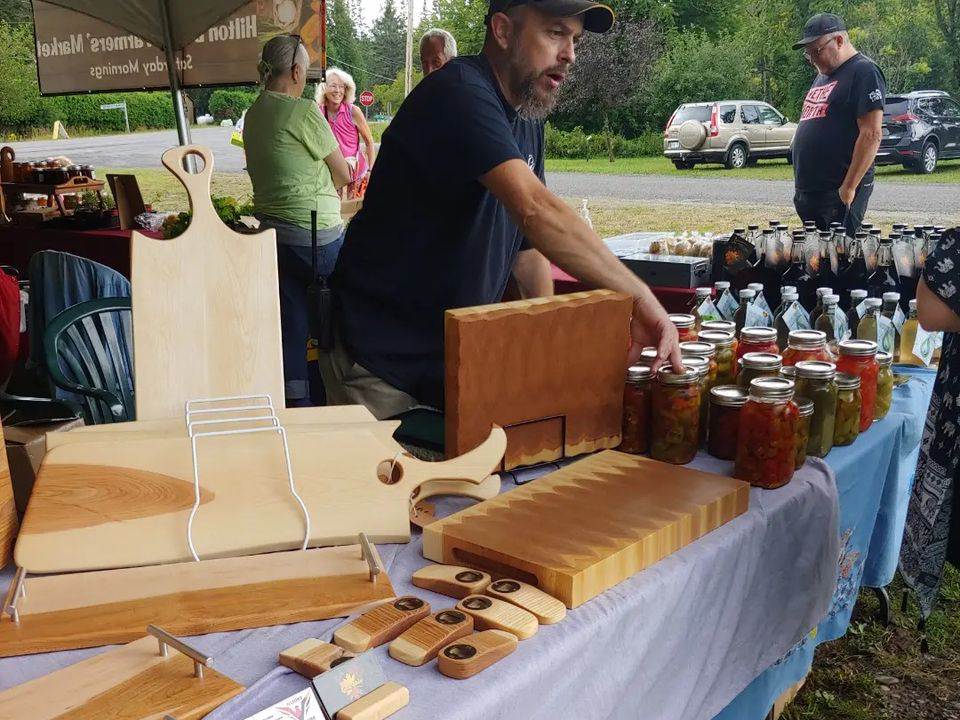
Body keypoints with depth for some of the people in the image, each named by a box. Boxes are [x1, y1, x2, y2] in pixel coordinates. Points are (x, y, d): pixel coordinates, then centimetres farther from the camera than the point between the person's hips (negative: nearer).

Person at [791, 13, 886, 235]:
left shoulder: (864, 72, -8)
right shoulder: (823, 75, 21)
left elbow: (872, 135, -16)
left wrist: (849, 187, -19)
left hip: (839, 194, -9)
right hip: (807, 192, 9)